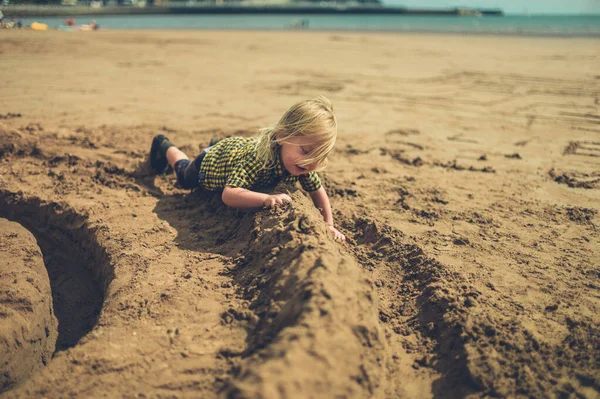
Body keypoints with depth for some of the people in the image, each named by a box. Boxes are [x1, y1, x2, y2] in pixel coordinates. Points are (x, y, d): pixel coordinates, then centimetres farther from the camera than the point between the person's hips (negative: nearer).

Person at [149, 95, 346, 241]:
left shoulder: (304, 165, -34)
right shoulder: (258, 157, -52)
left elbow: (317, 191, -17)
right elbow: (228, 195, -58)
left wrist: (329, 224, -24)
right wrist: (266, 198, -70)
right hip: (211, 162, -4)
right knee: (184, 177, 29)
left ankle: (214, 146, 58)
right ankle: (164, 146, 54)